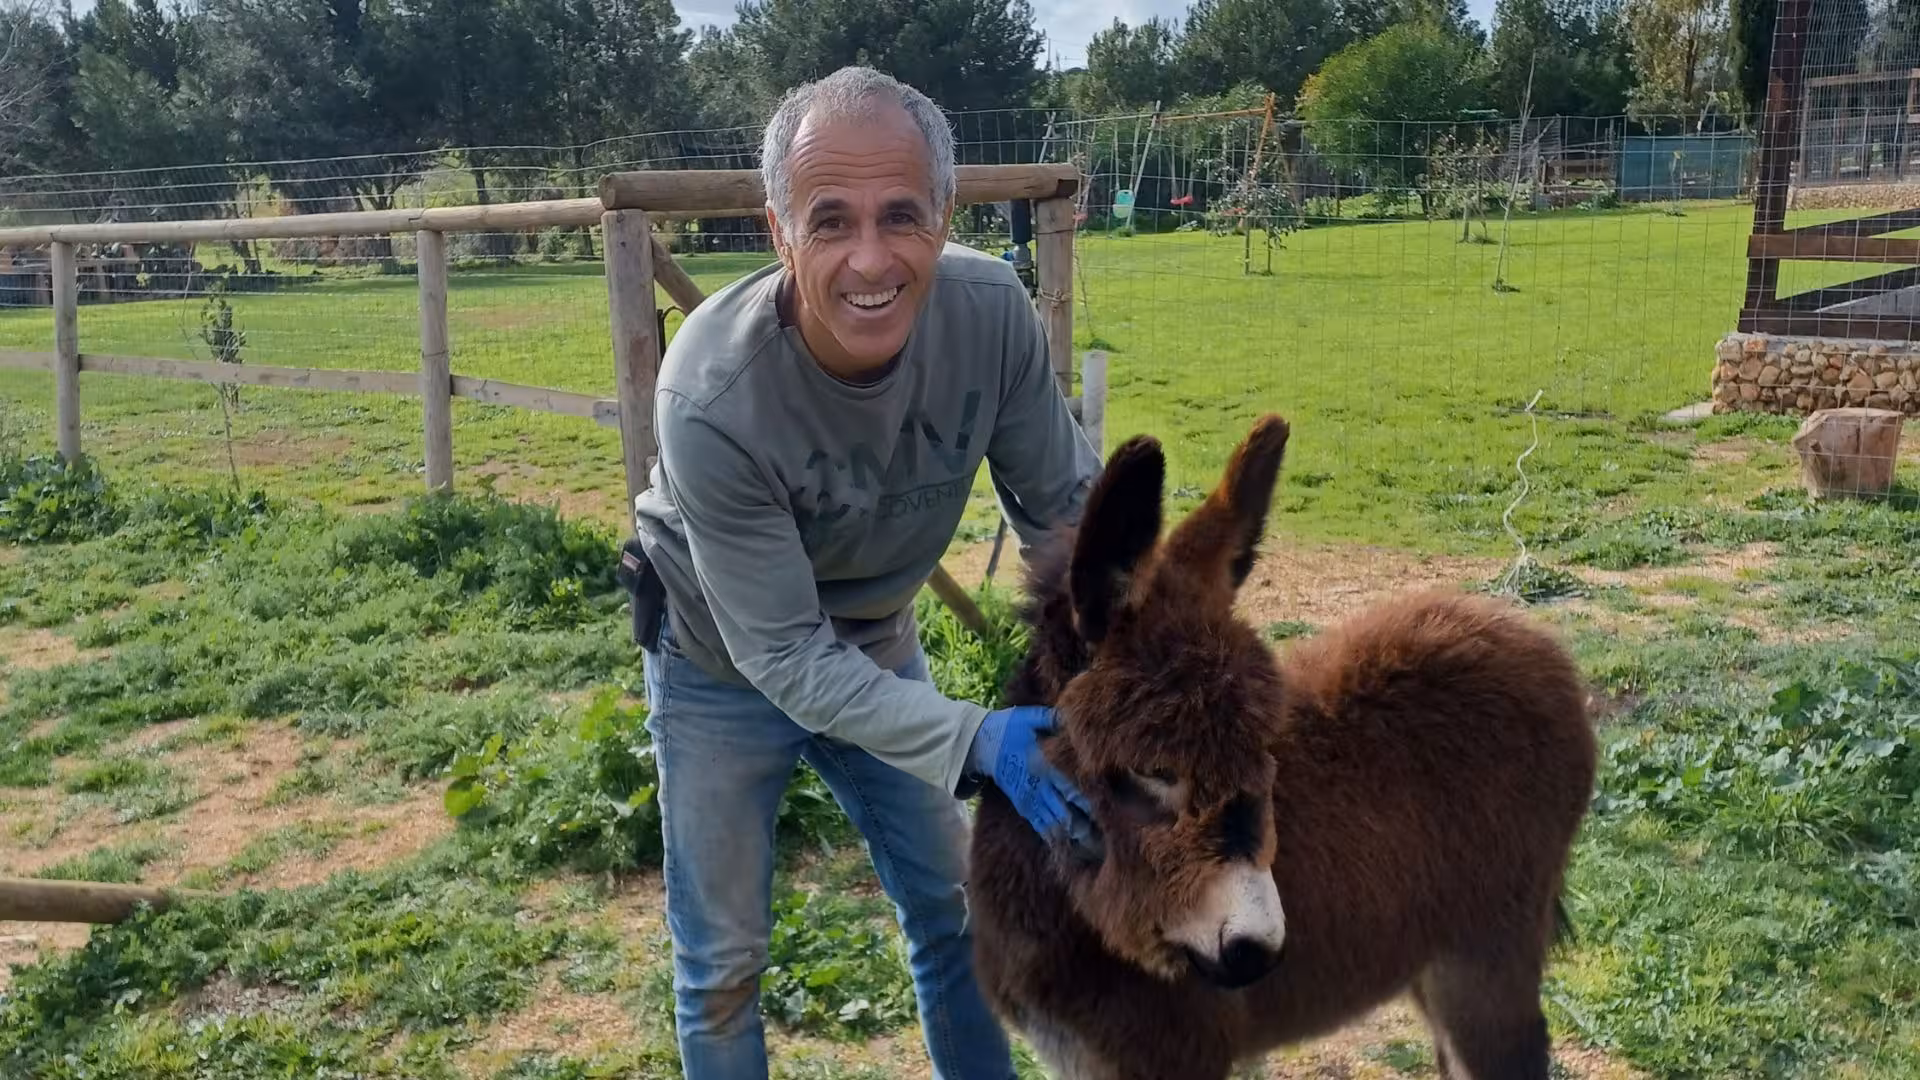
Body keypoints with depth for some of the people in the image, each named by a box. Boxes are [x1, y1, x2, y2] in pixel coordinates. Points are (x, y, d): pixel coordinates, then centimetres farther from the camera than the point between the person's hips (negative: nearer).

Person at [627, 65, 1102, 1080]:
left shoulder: (993, 312, -27)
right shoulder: (712, 397, -37)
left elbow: (1063, 504, -11)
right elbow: (783, 656, -30)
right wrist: (975, 740, -39)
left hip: (876, 642, 4)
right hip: (724, 664, -3)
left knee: (951, 904, 17)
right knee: (723, 957, 10)